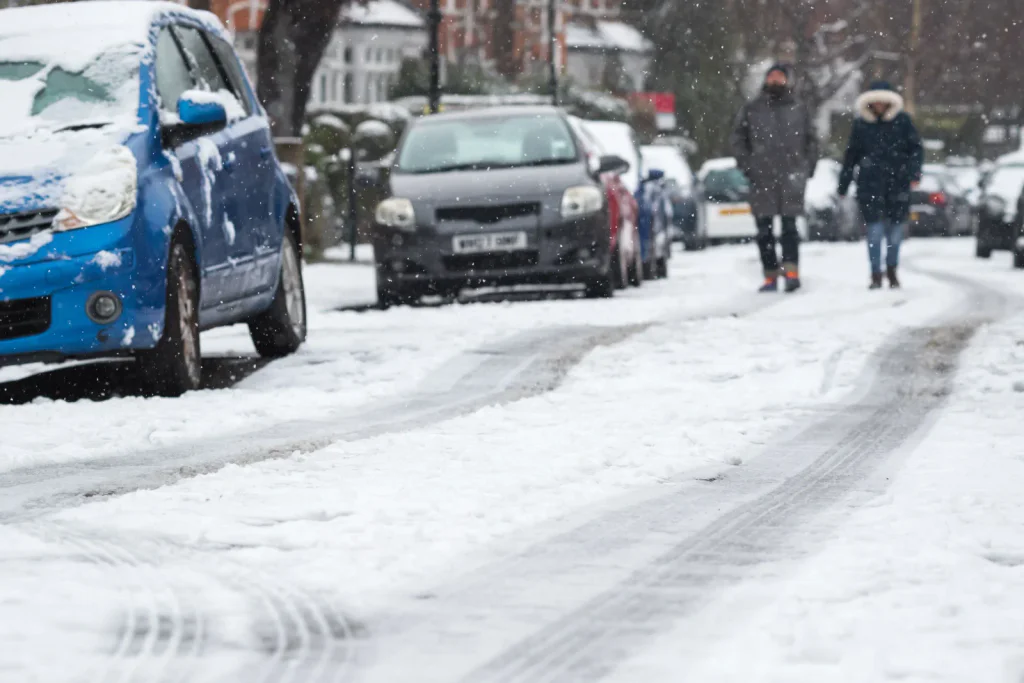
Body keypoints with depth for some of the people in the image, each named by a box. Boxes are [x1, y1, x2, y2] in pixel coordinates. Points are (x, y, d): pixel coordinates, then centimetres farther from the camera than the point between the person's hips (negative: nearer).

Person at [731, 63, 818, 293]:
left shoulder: (798, 109, 8)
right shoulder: (752, 109, 6)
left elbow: (811, 140, 16)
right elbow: (738, 140, 9)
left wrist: (806, 167, 5)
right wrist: (747, 166, -1)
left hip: (790, 178, -1)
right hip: (761, 179, 1)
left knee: (789, 227, -7)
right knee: (764, 230, 3)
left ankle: (792, 272, -12)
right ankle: (770, 277, 8)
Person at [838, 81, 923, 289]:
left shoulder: (902, 121, 1)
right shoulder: (861, 124, 4)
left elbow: (916, 149, 4)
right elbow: (851, 155, 11)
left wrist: (914, 172, -12)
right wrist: (843, 184, 13)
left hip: (897, 184, 0)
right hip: (870, 185, 0)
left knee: (895, 230, 6)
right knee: (875, 230, -8)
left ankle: (892, 268, 26)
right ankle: (876, 274, 1)